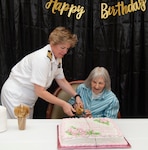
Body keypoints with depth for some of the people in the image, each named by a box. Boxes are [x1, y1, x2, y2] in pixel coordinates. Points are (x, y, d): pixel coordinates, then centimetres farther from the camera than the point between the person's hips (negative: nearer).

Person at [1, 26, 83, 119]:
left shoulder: (57, 58, -2)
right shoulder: (42, 58, -28)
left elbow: (62, 81, 10)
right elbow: (40, 91, -28)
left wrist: (76, 96, -4)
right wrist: (63, 104, -26)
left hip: (28, 99, 8)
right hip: (15, 96, -8)